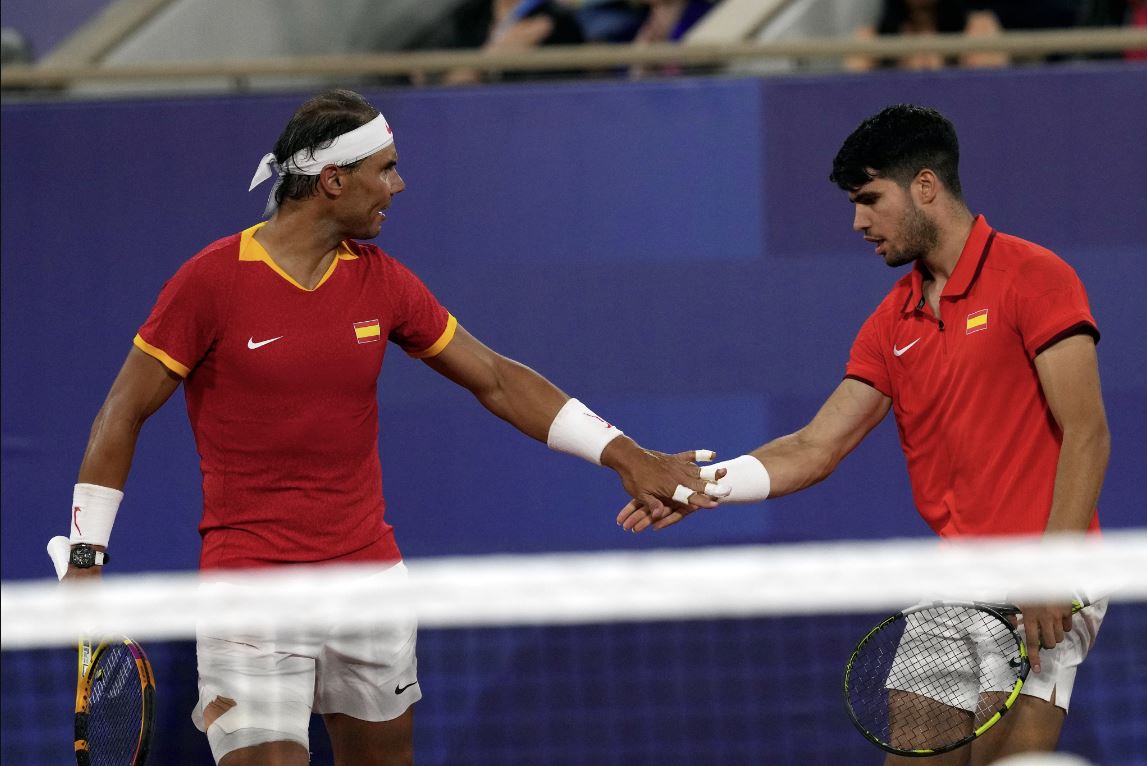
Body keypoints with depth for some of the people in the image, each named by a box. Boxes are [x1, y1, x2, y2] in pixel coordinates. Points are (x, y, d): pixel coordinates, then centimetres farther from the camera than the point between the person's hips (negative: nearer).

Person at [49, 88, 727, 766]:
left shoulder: (383, 283, 4)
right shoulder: (213, 280, -10)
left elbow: (497, 380, 12)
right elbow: (123, 415, -5)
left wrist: (624, 454, 6)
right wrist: (85, 556, -9)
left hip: (370, 575, 5)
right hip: (249, 580, -5)